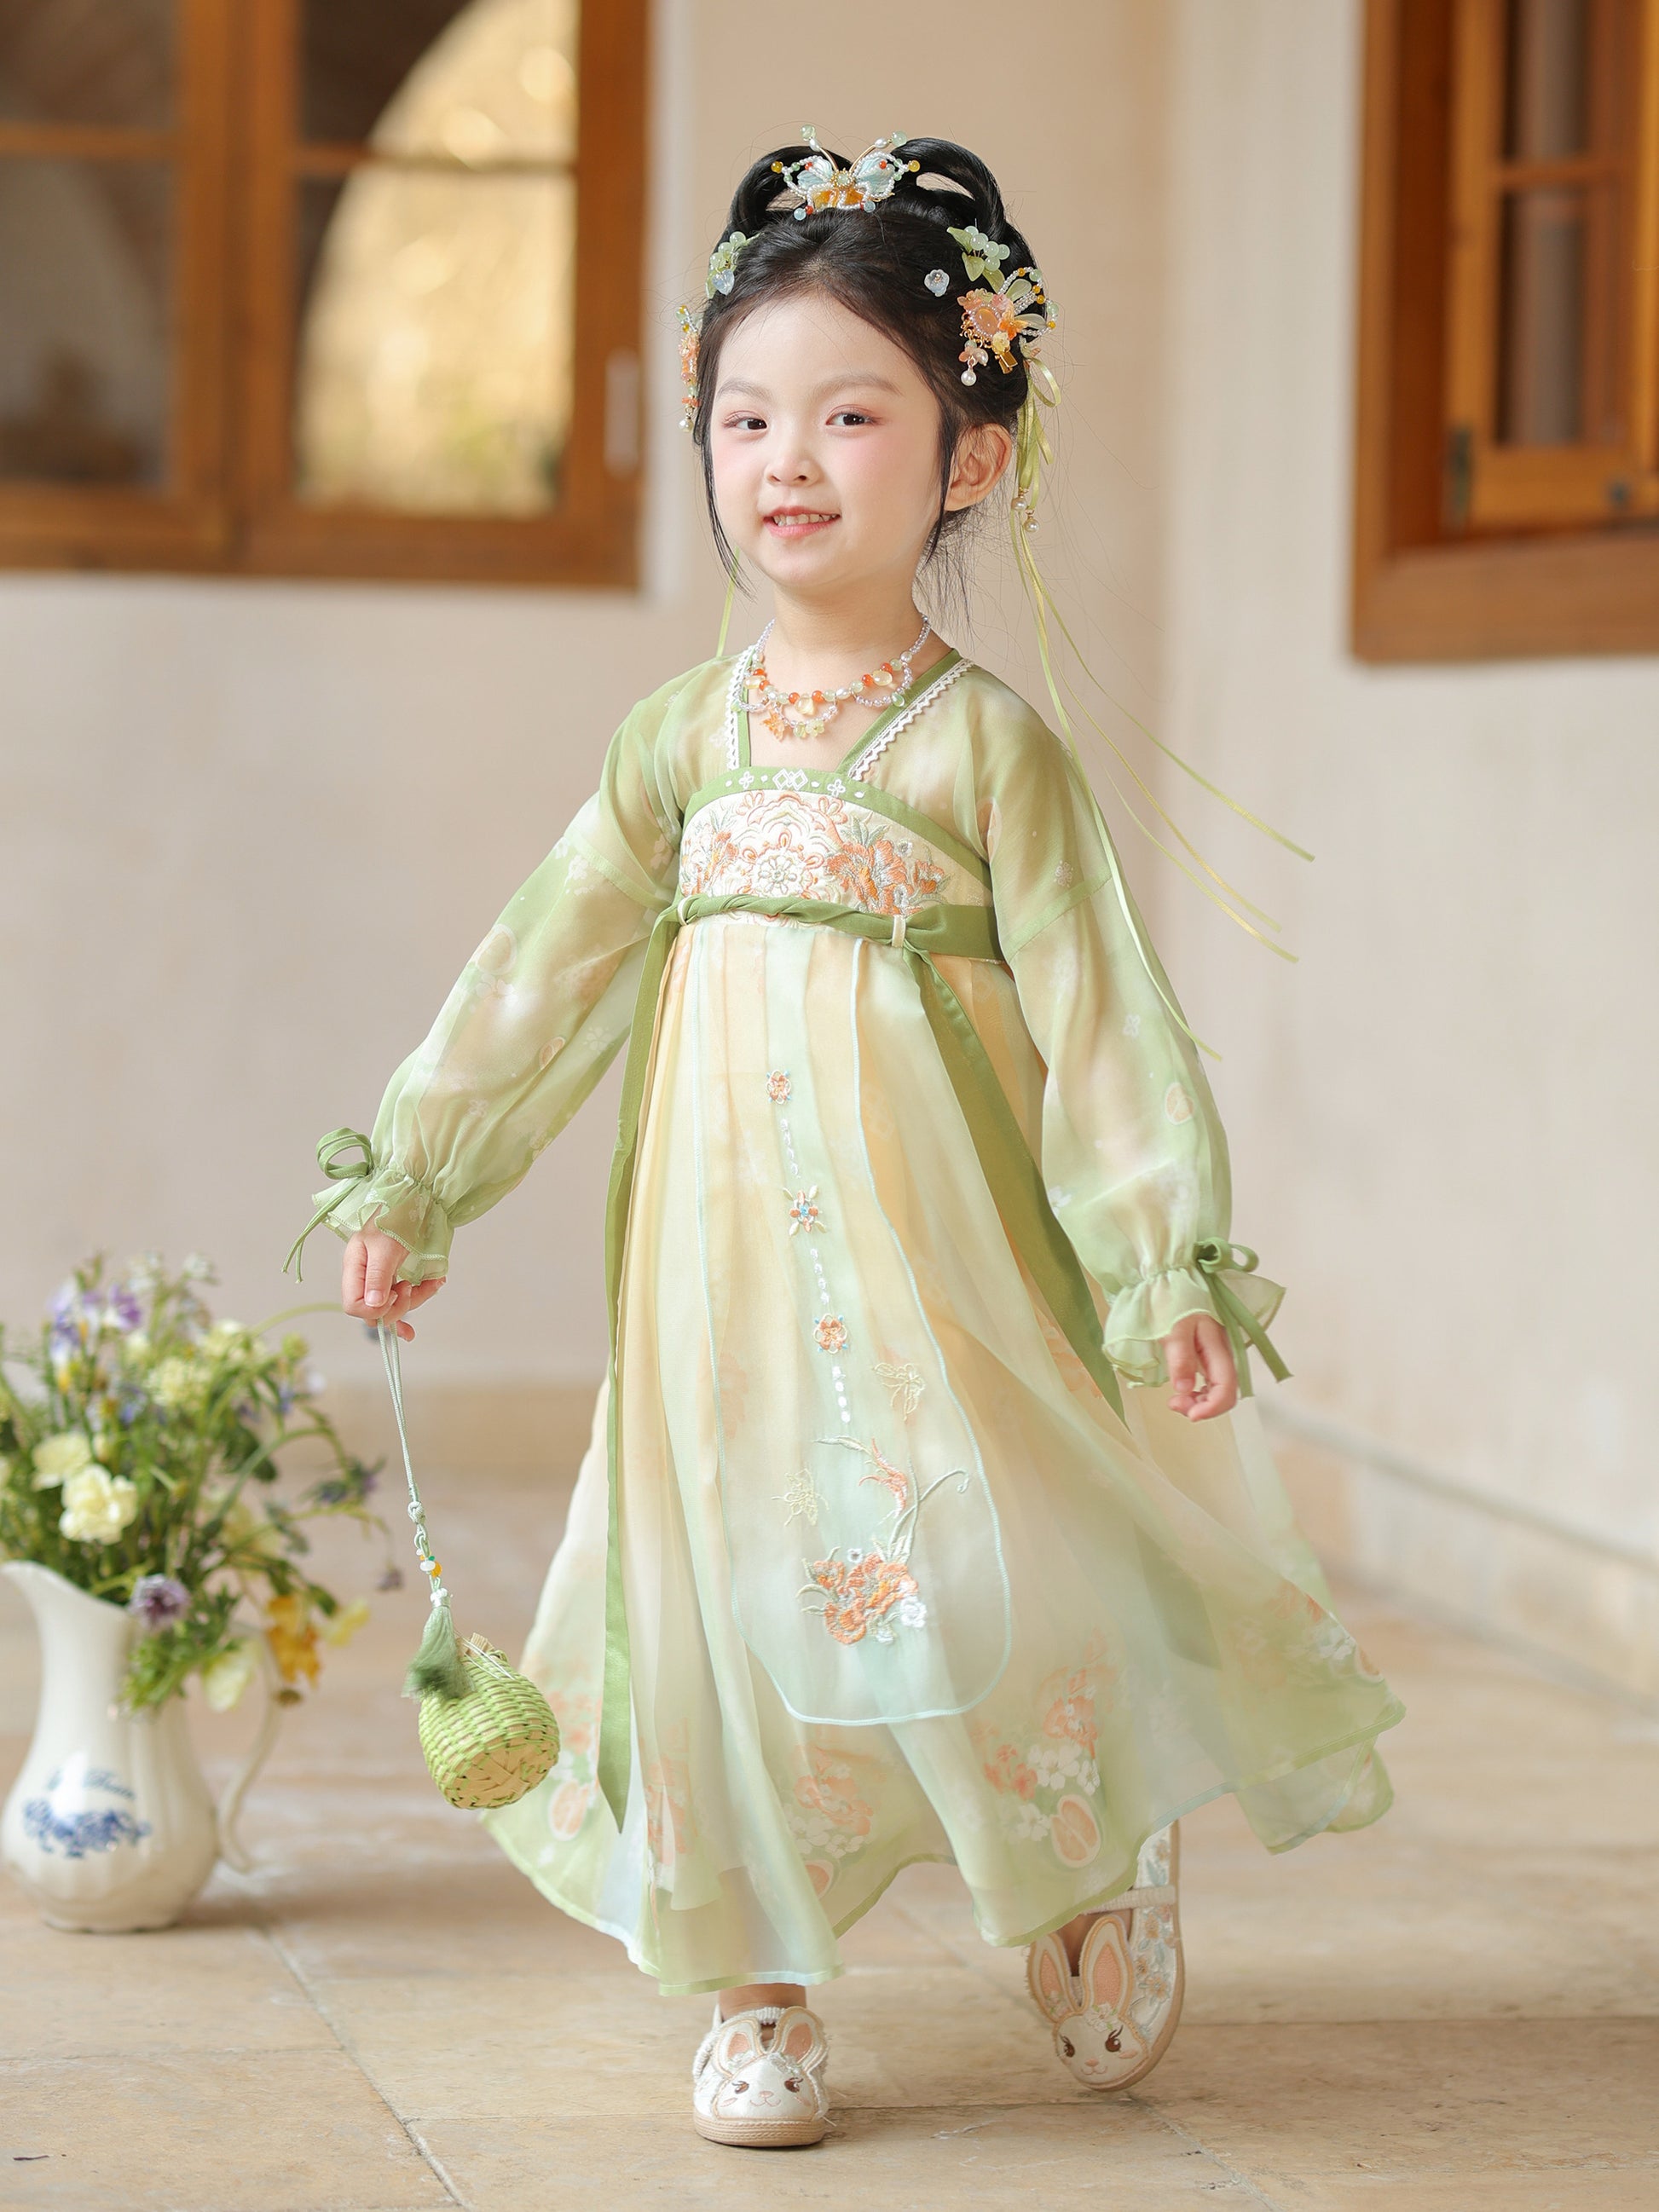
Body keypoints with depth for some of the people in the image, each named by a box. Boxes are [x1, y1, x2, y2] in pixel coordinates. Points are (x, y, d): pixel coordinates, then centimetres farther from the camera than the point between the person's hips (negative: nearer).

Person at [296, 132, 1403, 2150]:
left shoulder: (989, 742, -4)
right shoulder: (681, 736, 7)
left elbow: (1097, 1005, -6)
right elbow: (543, 972, 12)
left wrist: (1166, 1259, -11)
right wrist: (409, 1177, 11)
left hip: (937, 1248, -3)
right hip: (727, 1258, 4)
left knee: (984, 1570, -9)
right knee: (735, 1566, 3)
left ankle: (1108, 1865, 20)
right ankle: (757, 1982, 15)